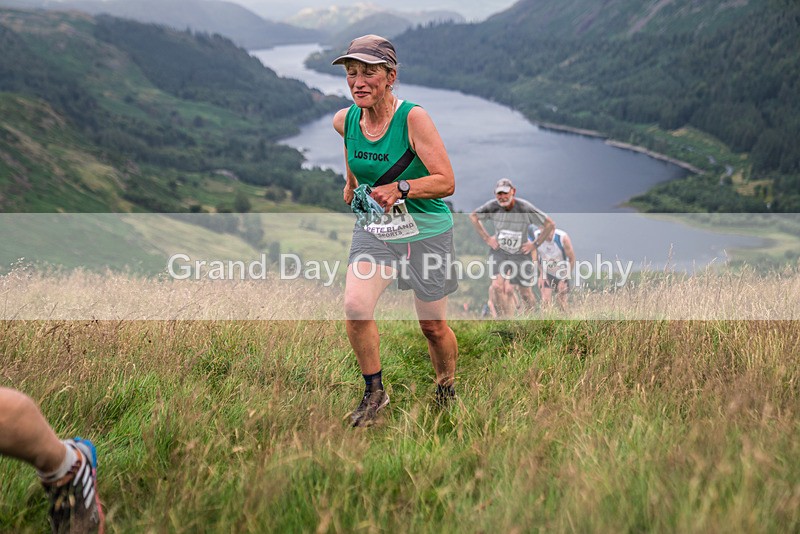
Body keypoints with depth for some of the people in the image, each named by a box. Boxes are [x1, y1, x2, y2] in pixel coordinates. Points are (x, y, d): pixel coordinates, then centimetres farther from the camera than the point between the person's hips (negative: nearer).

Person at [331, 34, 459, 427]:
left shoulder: (413, 118, -20)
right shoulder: (344, 121, -4)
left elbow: (446, 182, -23)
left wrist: (400, 189, -36)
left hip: (426, 231, -3)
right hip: (373, 229, 3)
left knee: (433, 327, 6)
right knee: (355, 306, -20)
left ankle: (446, 388, 37)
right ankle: (374, 392, 2)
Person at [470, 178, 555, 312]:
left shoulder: (525, 208, -20)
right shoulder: (492, 206, -15)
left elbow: (550, 224, -11)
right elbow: (473, 216, 6)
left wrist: (535, 244, -9)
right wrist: (486, 238, 1)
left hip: (521, 254, -1)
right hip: (499, 251, 1)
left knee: (526, 293, 9)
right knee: (497, 286, -19)